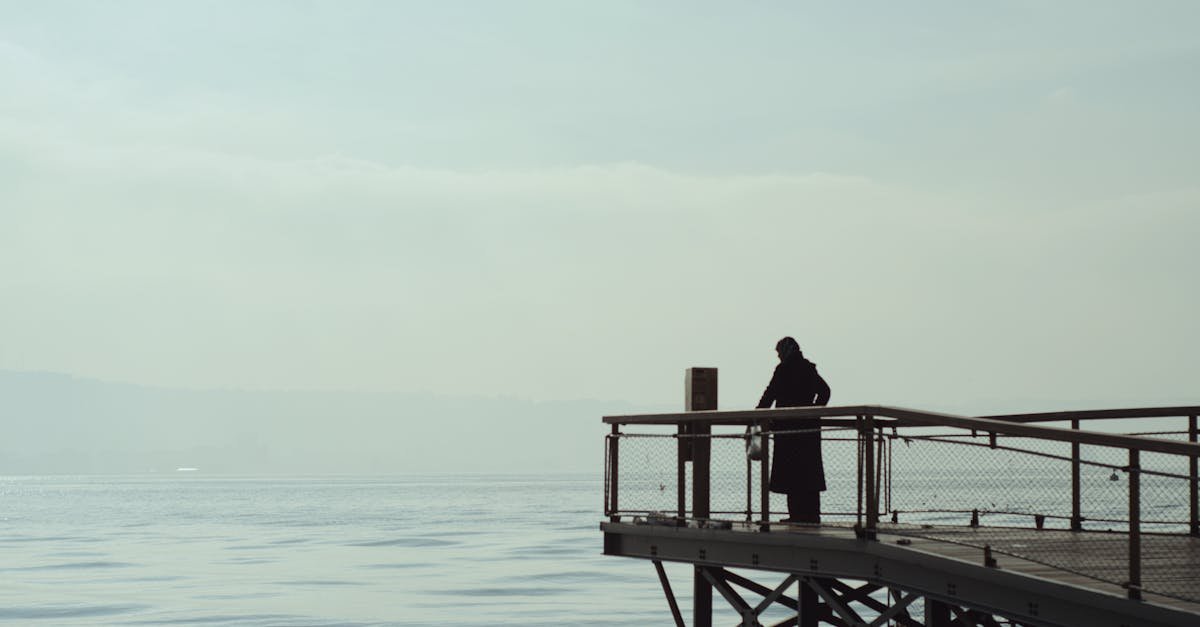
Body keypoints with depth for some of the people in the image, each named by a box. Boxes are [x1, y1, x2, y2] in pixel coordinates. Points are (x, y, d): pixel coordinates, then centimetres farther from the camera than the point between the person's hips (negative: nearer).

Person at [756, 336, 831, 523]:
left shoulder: (784, 369, -8)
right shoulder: (809, 368, 12)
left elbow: (770, 394, -8)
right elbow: (824, 391, 20)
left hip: (789, 426, -6)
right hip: (810, 425, 6)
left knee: (791, 472, -3)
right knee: (810, 470, 9)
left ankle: (798, 513, -6)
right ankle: (812, 513, 8)